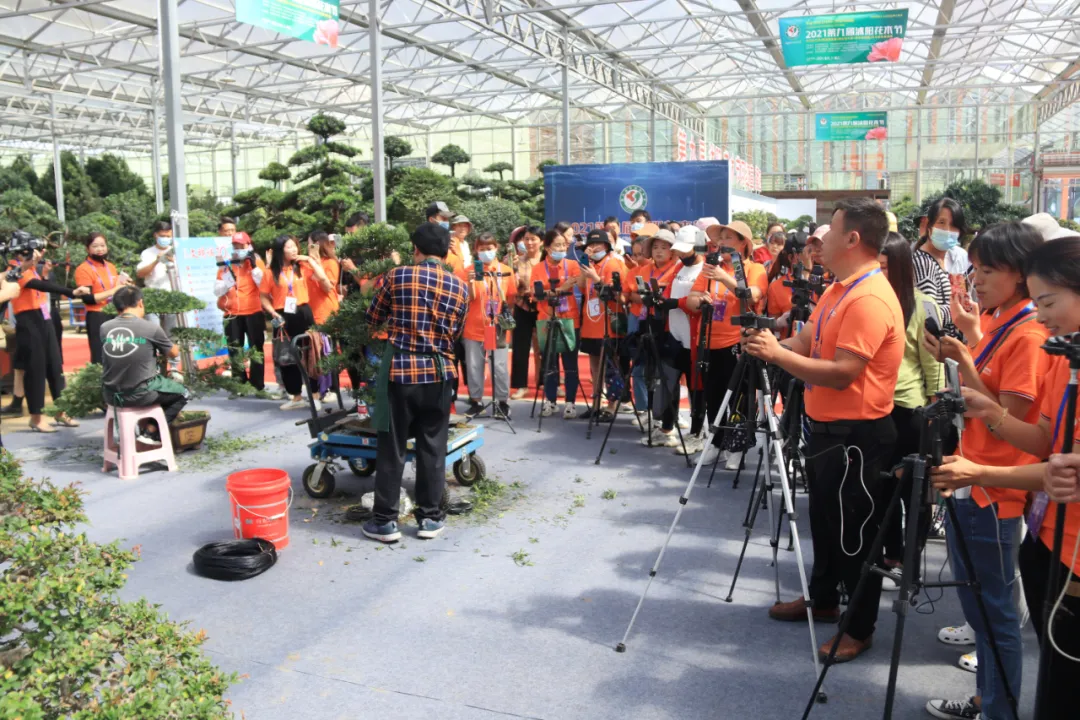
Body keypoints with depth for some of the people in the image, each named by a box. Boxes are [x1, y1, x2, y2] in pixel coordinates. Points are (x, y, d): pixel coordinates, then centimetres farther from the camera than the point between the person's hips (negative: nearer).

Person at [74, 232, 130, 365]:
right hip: (97, 318, -7)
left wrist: (122, 286, 5)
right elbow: (87, 299, -18)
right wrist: (113, 290, -20)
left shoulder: (111, 266, 14)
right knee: (100, 358, -7)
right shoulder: (83, 269, -9)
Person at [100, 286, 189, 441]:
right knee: (182, 393, 20)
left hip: (110, 395, 5)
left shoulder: (104, 328, -2)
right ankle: (151, 432, 9)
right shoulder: (151, 328, -12)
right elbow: (174, 353, 5)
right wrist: (158, 350, 27)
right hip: (139, 395, -5)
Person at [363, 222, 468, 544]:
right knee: (433, 447, 11)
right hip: (438, 372, 2)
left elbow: (373, 319, 9)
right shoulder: (460, 287, 5)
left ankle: (385, 520, 12)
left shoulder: (397, 276, -2)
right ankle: (430, 517, 18)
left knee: (392, 447, 6)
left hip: (400, 369, -2)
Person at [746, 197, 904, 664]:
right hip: (827, 425, 10)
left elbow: (841, 373, -28)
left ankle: (860, 628, 19)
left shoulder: (870, 299, -22)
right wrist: (771, 346, -7)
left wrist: (777, 354, -24)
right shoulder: (840, 289, 10)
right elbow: (807, 343, 11)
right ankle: (822, 599, 39)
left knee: (854, 531, 3)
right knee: (824, 520, 22)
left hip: (857, 433, -10)